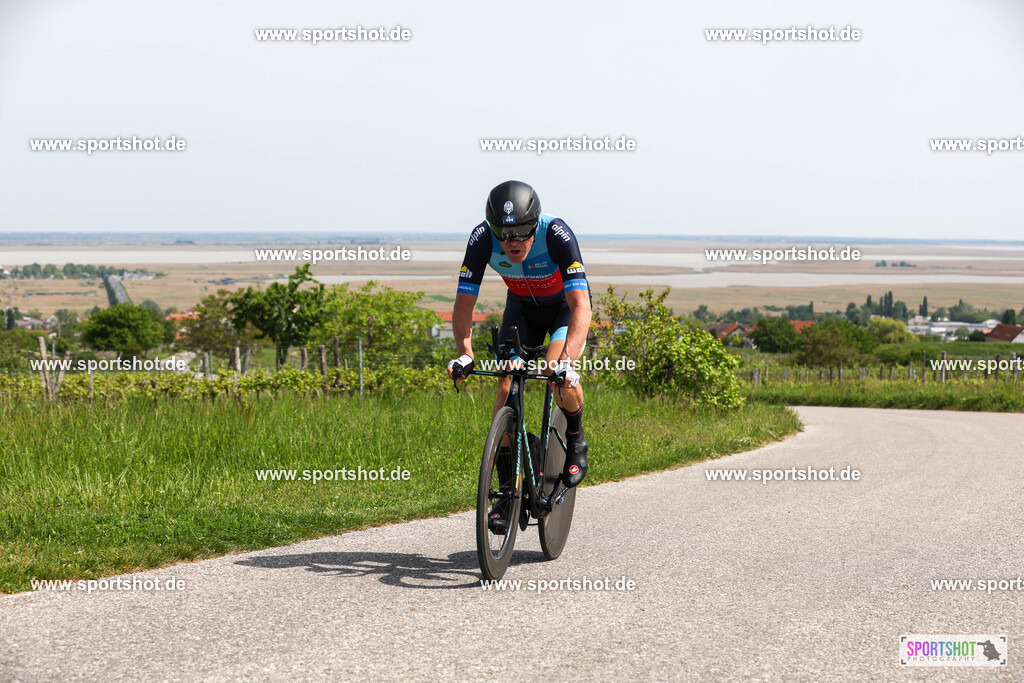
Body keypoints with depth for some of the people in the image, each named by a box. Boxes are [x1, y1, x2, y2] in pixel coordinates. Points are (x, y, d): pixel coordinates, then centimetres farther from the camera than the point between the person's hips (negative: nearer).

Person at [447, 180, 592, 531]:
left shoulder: (557, 234, -38)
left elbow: (581, 306, -44)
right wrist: (464, 354, -42)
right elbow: (464, 303, -25)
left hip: (565, 306, -3)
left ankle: (576, 440, 3)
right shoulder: (482, 239, -30)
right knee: (506, 387, -12)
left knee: (559, 378, -28)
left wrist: (566, 361, -57)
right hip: (522, 307, 3)